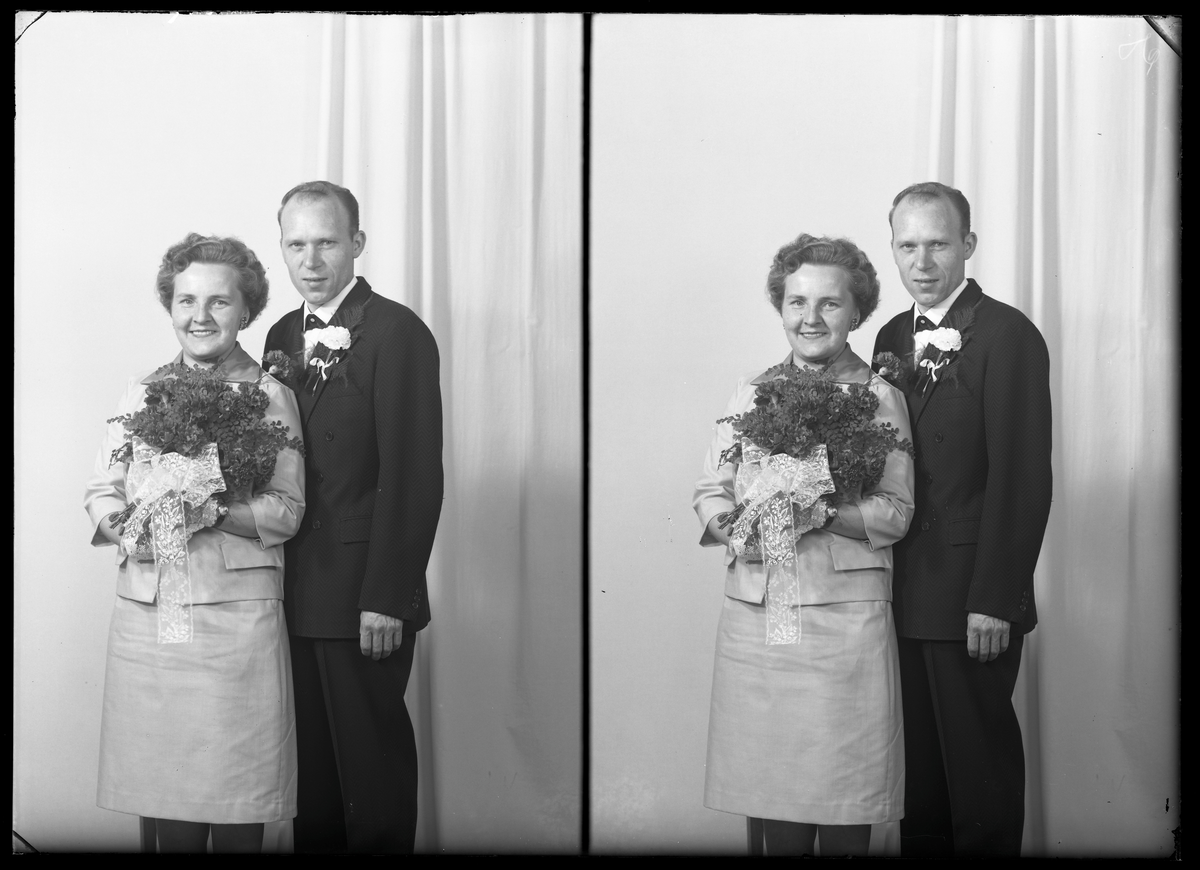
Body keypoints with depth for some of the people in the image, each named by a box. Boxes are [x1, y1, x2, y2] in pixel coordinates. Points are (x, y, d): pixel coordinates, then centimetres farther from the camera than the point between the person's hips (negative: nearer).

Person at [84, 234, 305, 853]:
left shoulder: (271, 397, 2)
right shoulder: (141, 392, 13)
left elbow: (287, 512, -4)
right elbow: (100, 494, 12)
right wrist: (129, 523, -10)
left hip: (237, 613, -3)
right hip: (145, 612, 3)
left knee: (237, 799, -1)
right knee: (167, 794, 4)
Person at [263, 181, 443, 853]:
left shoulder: (398, 332, -10)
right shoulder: (283, 336, 13)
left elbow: (415, 476, -15)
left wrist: (387, 598, -18)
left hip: (365, 598, -6)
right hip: (298, 595, 7)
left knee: (372, 755, 4)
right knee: (311, 755, 13)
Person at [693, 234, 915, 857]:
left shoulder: (880, 397, 3)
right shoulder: (751, 392, 13)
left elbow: (896, 514, -4)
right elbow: (709, 493, 12)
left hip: (846, 613, -3)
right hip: (753, 612, 3)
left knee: (845, 803, 0)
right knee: (774, 801, 4)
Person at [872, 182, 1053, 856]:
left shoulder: (1008, 335, -10)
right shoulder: (894, 336, 13)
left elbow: (1023, 477, -14)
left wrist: (994, 600, -17)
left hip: (972, 600, -6)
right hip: (907, 597, 6)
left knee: (979, 760, 4)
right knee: (919, 758, 13)